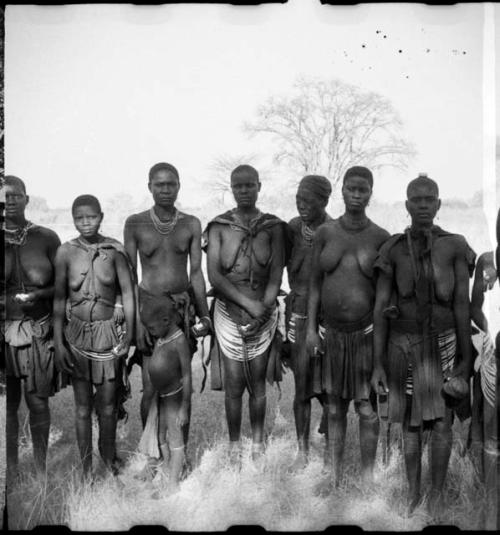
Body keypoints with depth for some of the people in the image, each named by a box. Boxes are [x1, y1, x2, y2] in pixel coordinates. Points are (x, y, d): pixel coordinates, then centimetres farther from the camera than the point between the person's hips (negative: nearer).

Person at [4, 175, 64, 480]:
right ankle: (12, 469, 22)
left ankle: (41, 467, 21)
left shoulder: (46, 238, 1)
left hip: (40, 332, 0)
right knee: (8, 404, 7)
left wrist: (40, 294, -12)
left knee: (38, 401, 6)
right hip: (5, 332, 0)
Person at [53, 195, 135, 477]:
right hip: (77, 332, 1)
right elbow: (59, 299, 0)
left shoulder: (115, 249, -6)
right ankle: (86, 467, 23)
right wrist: (58, 343, -3)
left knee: (108, 406, 6)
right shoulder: (66, 252, -4)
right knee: (82, 406, 9)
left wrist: (129, 336, -4)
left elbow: (128, 293, -2)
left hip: (108, 332, -1)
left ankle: (109, 460, 28)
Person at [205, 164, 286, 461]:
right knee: (234, 386, 3)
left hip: (264, 313, 1)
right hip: (229, 312, 0)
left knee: (258, 384, 8)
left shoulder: (273, 227, 1)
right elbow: (214, 275, -8)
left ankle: (258, 442, 25)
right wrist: (249, 303, -16)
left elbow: (276, 277, -4)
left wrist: (262, 310, -16)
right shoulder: (219, 227, -1)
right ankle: (234, 445, 20)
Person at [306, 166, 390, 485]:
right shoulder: (325, 232, 0)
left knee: (367, 408, 2)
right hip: (334, 333, 2)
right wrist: (311, 328, -2)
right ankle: (334, 476, 24)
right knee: (335, 406, 11)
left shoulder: (381, 237, -5)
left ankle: (367, 477, 17)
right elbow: (315, 282, 3)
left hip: (367, 331, -2)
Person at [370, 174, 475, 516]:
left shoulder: (455, 246, -7)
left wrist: (466, 359, -5)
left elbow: (463, 305, -5)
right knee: (411, 423, 10)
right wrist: (378, 364, -5)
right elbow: (380, 308, -3)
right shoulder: (393, 249, -5)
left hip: (443, 344, -1)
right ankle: (413, 491, 27)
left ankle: (437, 491, 23)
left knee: (442, 423, 3)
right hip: (404, 346, 1)